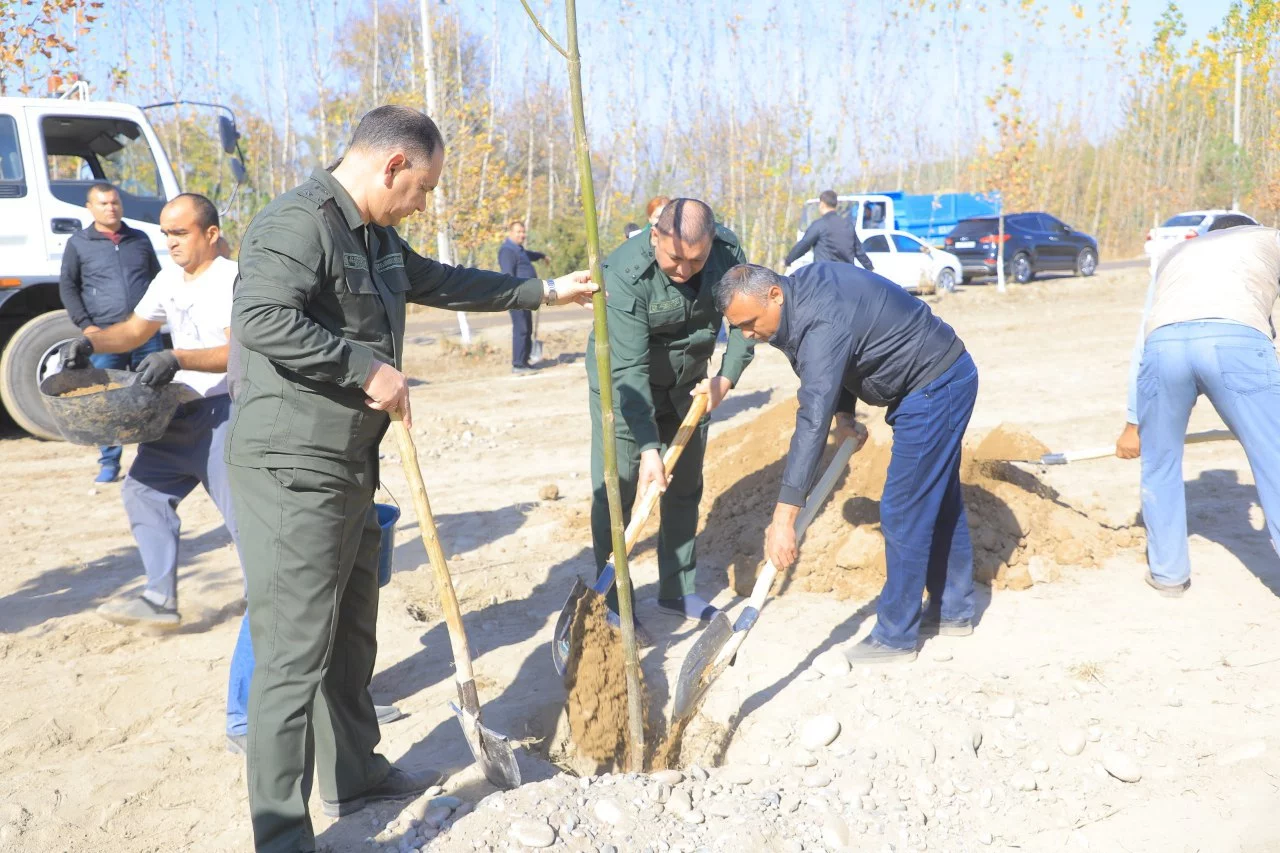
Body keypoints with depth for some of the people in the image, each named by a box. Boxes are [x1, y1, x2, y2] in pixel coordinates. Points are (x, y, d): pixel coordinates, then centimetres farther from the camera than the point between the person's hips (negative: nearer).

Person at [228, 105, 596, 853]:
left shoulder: (376, 235, 16)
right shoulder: (300, 223, -16)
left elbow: (440, 282, 29)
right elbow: (261, 318, -29)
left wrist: (543, 293, 33)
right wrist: (367, 369, -23)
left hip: (350, 468, 10)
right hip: (294, 473, -10)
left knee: (352, 635, 20)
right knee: (295, 655, -4)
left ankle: (355, 775, 37)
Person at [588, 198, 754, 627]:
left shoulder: (728, 252, -19)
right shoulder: (625, 273, -33)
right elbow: (630, 370, -35)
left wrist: (726, 378, -14)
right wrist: (648, 448, -39)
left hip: (688, 383, 5)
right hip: (624, 383, -5)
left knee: (686, 487, 10)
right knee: (615, 489, -8)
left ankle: (677, 589, 24)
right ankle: (611, 601, 3)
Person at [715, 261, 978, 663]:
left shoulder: (822, 325, -32)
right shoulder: (803, 285, -2)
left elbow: (812, 421, -39)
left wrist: (784, 516, -42)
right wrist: (844, 412, -2)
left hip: (934, 389, -10)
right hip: (945, 377, 10)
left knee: (903, 512, -7)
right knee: (940, 501, 19)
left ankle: (895, 637, 4)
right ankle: (954, 611, 32)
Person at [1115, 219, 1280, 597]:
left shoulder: (1174, 255, 42)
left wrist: (1133, 423, 42)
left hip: (1164, 344, 3)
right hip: (1237, 341, -3)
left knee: (1160, 464, 21)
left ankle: (1168, 573, 30)